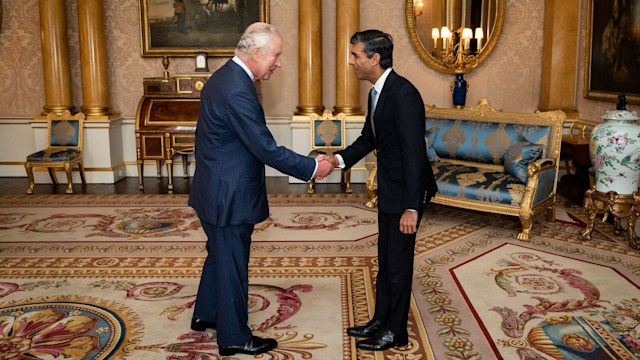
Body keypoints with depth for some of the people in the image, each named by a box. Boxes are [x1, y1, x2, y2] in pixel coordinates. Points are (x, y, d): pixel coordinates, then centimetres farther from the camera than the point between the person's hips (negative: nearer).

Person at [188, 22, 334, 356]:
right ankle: (234, 337, 22)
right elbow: (267, 150, -25)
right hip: (229, 196, -10)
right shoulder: (237, 91, -26)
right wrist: (312, 168, -15)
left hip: (216, 190, 10)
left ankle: (205, 314, 42)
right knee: (232, 265, 5)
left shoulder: (223, 76, 6)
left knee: (220, 254, 24)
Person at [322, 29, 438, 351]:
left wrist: (411, 207, -27)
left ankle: (395, 332, 21)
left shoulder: (403, 94, -24)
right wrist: (339, 159, -1)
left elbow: (414, 152, -26)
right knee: (385, 258, 19)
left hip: (406, 191, -9)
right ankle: (380, 321, 34)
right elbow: (369, 138, 16)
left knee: (399, 261, 4)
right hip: (389, 190, 9)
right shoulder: (377, 92, 6)